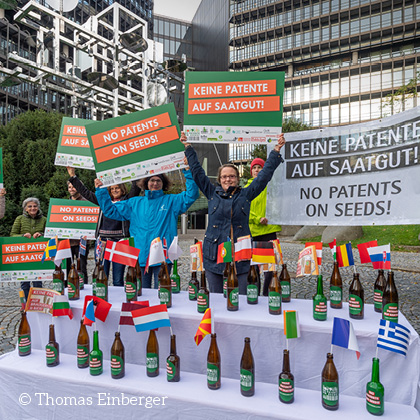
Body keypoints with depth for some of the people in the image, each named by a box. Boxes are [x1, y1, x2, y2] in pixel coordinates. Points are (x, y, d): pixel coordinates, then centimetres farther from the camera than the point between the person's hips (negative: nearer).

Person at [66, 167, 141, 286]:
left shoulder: (127, 200, 6)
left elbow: (136, 189, -9)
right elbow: (85, 192, 23)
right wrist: (73, 176, 24)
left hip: (119, 241, -3)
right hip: (103, 241, 4)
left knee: (118, 280, 2)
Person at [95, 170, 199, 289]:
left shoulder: (171, 201, 7)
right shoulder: (135, 203, 14)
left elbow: (191, 195, -5)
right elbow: (110, 210, 17)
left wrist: (187, 172, -13)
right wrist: (101, 191, 10)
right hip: (140, 257, 3)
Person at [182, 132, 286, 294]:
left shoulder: (245, 195, 8)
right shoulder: (212, 194, 9)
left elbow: (265, 174, 10)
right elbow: (197, 171, 13)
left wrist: (276, 151, 10)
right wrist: (188, 148, 15)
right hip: (214, 255, 1)